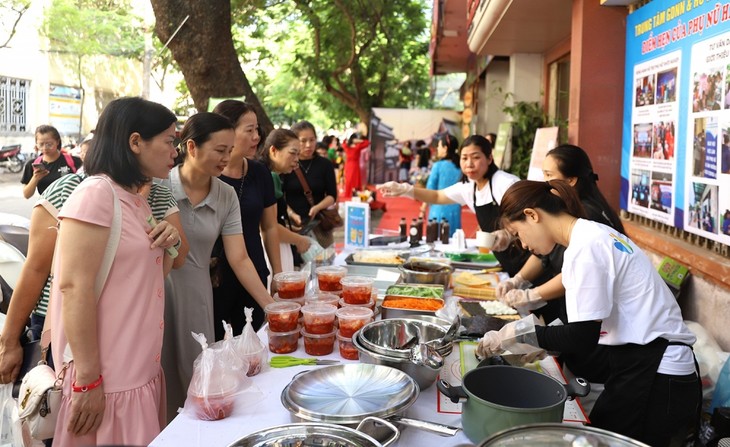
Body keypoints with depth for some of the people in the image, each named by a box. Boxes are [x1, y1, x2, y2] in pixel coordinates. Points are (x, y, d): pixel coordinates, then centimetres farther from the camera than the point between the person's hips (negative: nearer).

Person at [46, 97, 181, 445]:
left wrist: (168, 244, 0)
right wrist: (88, 380, -21)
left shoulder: (137, 200, 12)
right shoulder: (95, 194, -16)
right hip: (107, 377, -9)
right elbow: (74, 288, -21)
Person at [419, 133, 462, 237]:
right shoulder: (459, 167, 2)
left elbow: (430, 188, -4)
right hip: (455, 209, 4)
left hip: (439, 208, -4)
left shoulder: (438, 166, -9)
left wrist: (424, 206, 7)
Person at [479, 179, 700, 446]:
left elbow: (582, 338, -18)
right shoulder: (592, 234, 10)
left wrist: (519, 333, -10)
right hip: (645, 366, 8)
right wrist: (542, 343, 9)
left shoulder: (586, 246, -17)